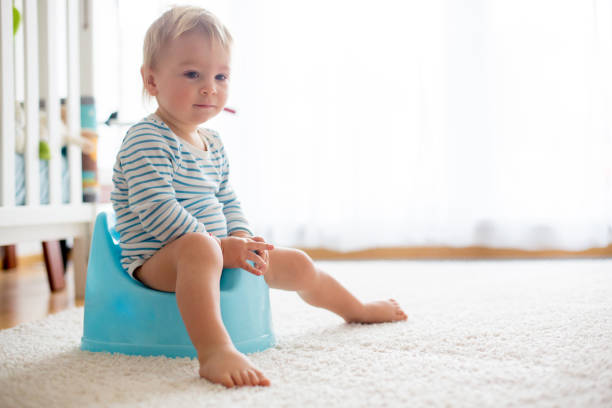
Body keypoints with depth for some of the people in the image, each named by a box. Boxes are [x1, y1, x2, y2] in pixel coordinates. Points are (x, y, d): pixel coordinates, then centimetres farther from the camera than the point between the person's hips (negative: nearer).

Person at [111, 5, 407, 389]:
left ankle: (357, 309, 41)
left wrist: (242, 239, -6)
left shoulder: (213, 144, 12)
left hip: (221, 252, 8)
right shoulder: (146, 140, -16)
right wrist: (220, 246, -28)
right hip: (158, 260, -8)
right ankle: (215, 351, -60)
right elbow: (157, 210, -25)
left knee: (297, 264, 15)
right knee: (199, 248, -44)